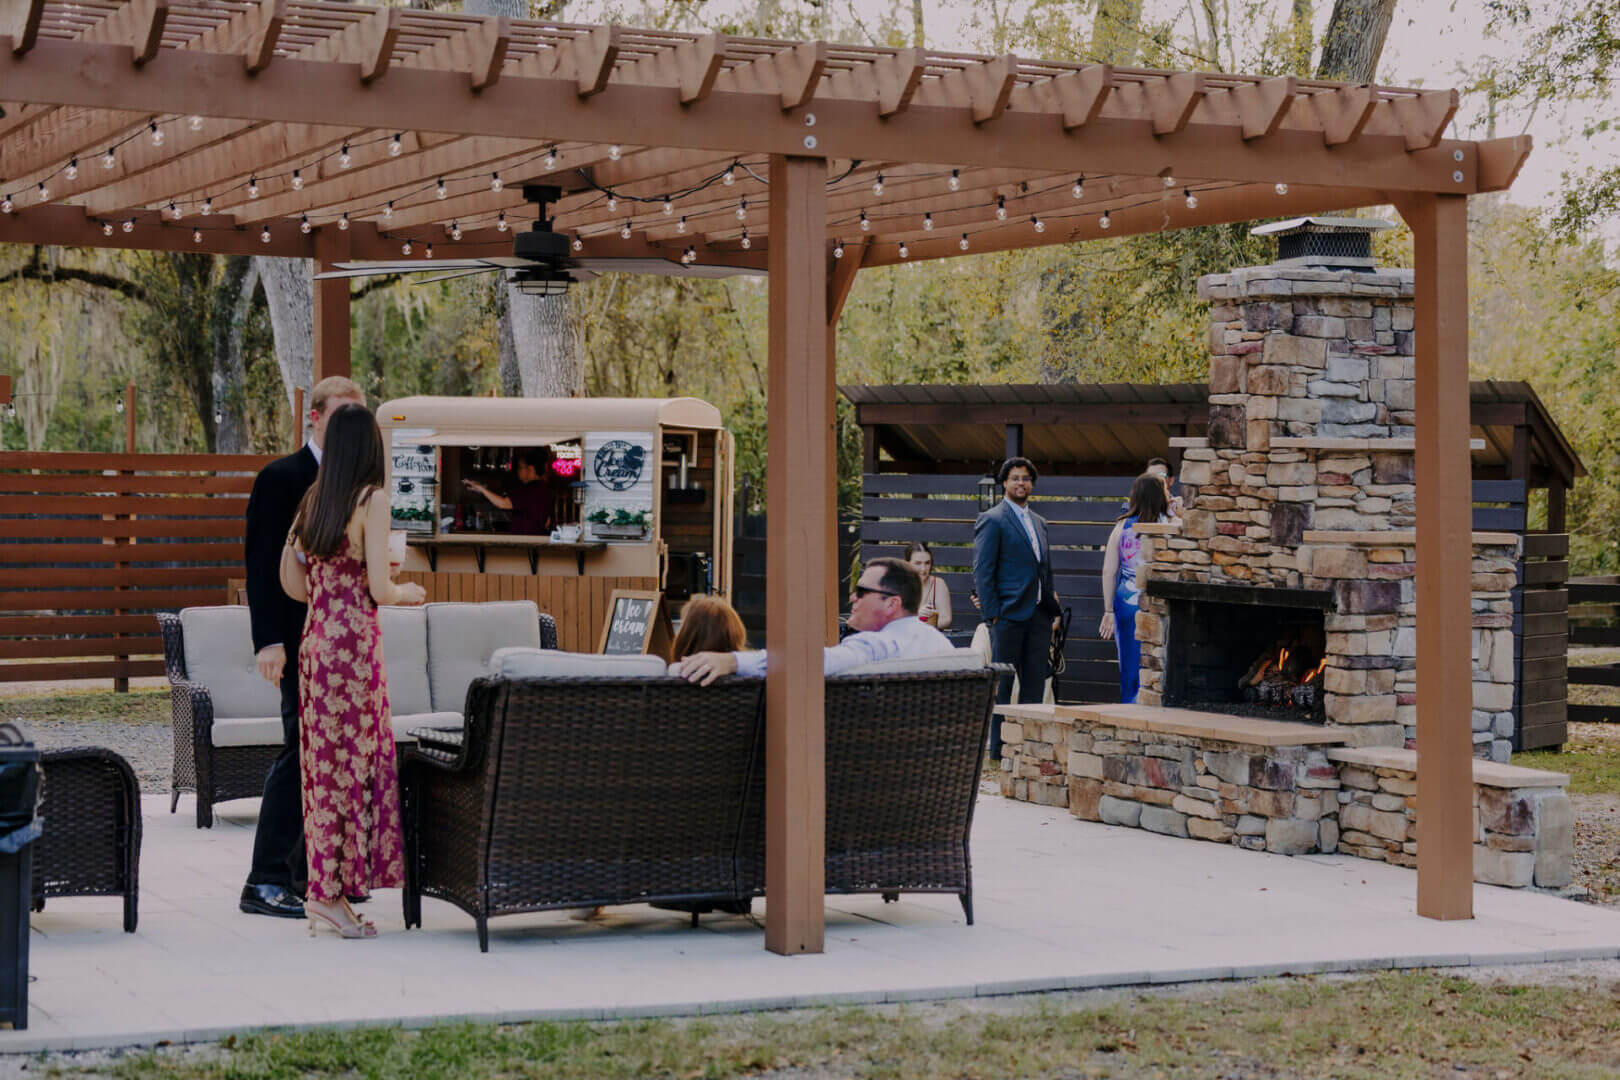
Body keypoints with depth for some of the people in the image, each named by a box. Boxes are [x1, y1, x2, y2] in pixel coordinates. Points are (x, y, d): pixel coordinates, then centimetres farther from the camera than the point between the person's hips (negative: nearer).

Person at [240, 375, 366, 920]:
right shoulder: (281, 477, -6)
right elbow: (261, 562, -11)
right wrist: (269, 640, -19)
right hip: (302, 638, -8)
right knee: (300, 750, -11)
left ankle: (310, 873, 18)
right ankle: (265, 882, -8)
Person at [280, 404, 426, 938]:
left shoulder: (312, 499, 11)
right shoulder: (372, 500, -9)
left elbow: (291, 582, 14)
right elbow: (379, 589, -14)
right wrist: (409, 593, 7)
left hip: (315, 640, 7)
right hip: (354, 643, -7)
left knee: (325, 760, 10)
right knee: (351, 761, -3)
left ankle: (330, 893, 13)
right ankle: (327, 893, -3)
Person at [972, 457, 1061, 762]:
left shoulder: (1039, 522, 19)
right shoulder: (992, 520, -4)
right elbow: (982, 572, -8)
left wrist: (1053, 607, 14)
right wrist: (992, 613, -14)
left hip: (1039, 615, 7)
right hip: (1008, 614, -7)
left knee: (1035, 681, 6)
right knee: (1002, 682, -2)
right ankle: (998, 748, 2)